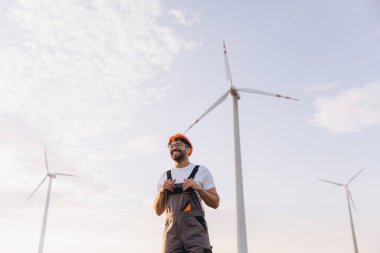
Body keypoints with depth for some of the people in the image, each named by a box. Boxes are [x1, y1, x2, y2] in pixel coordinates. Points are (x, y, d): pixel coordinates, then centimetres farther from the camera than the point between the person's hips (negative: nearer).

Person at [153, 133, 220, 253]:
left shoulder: (202, 171, 10)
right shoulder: (165, 177, 18)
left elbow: (215, 203, 7)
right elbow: (158, 211, 17)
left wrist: (198, 188, -10)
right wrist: (162, 191, -1)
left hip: (195, 230, -2)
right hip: (172, 231, 3)